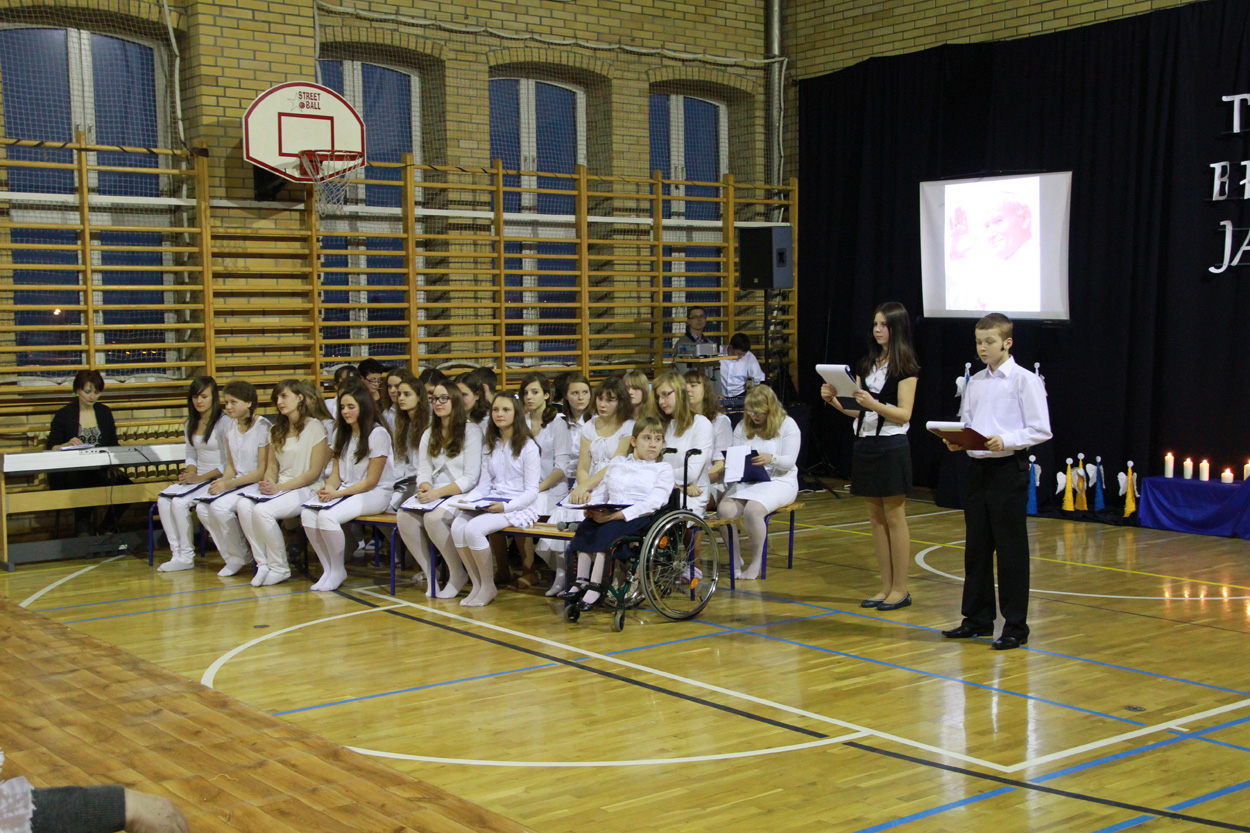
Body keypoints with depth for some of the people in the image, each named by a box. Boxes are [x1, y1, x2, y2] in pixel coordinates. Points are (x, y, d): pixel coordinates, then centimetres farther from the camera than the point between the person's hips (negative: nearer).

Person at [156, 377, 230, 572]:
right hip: (197, 478, 7)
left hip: (216, 479, -7)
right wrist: (190, 472, -1)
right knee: (163, 500, -18)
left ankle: (187, 556, -12)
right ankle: (177, 554, -18)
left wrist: (201, 478, -16)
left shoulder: (224, 424, -9)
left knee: (180, 503, -26)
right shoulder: (191, 424, 14)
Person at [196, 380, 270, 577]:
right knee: (202, 507, -15)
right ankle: (232, 558, 0)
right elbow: (231, 464, 15)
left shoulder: (263, 428, -13)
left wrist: (228, 484, -17)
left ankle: (241, 557, -5)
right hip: (237, 482, 7)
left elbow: (262, 471, -15)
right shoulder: (232, 426, 10)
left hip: (257, 485, -7)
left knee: (220, 506, -27)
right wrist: (222, 482, -7)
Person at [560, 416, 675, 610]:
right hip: (610, 514, 5)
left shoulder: (663, 469, 6)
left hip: (640, 516, -5)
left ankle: (596, 586, -31)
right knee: (584, 527, -23)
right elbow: (603, 492, 20)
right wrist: (593, 508, -6)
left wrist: (615, 515, -21)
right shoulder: (617, 463, 24)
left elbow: (653, 503, -11)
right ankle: (581, 581, -23)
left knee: (608, 530, -32)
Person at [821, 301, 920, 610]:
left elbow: (904, 414, -13)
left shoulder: (905, 366, -6)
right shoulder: (868, 363, 14)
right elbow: (857, 410, 14)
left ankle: (900, 589, 4)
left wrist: (873, 404, -27)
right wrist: (834, 400, -4)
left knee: (894, 518, -3)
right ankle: (886, 586, 15)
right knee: (876, 518, 9)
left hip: (891, 446, -7)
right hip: (865, 443, 7)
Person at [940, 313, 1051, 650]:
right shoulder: (974, 383, 12)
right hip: (978, 467, 6)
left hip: (1009, 468, -6)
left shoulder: (1025, 381, -6)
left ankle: (1015, 625, 7)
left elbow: (1041, 430, -10)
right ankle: (978, 618, 23)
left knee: (1011, 549, -1)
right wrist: (957, 441, -4)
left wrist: (1005, 440, -22)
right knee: (976, 546, 11)